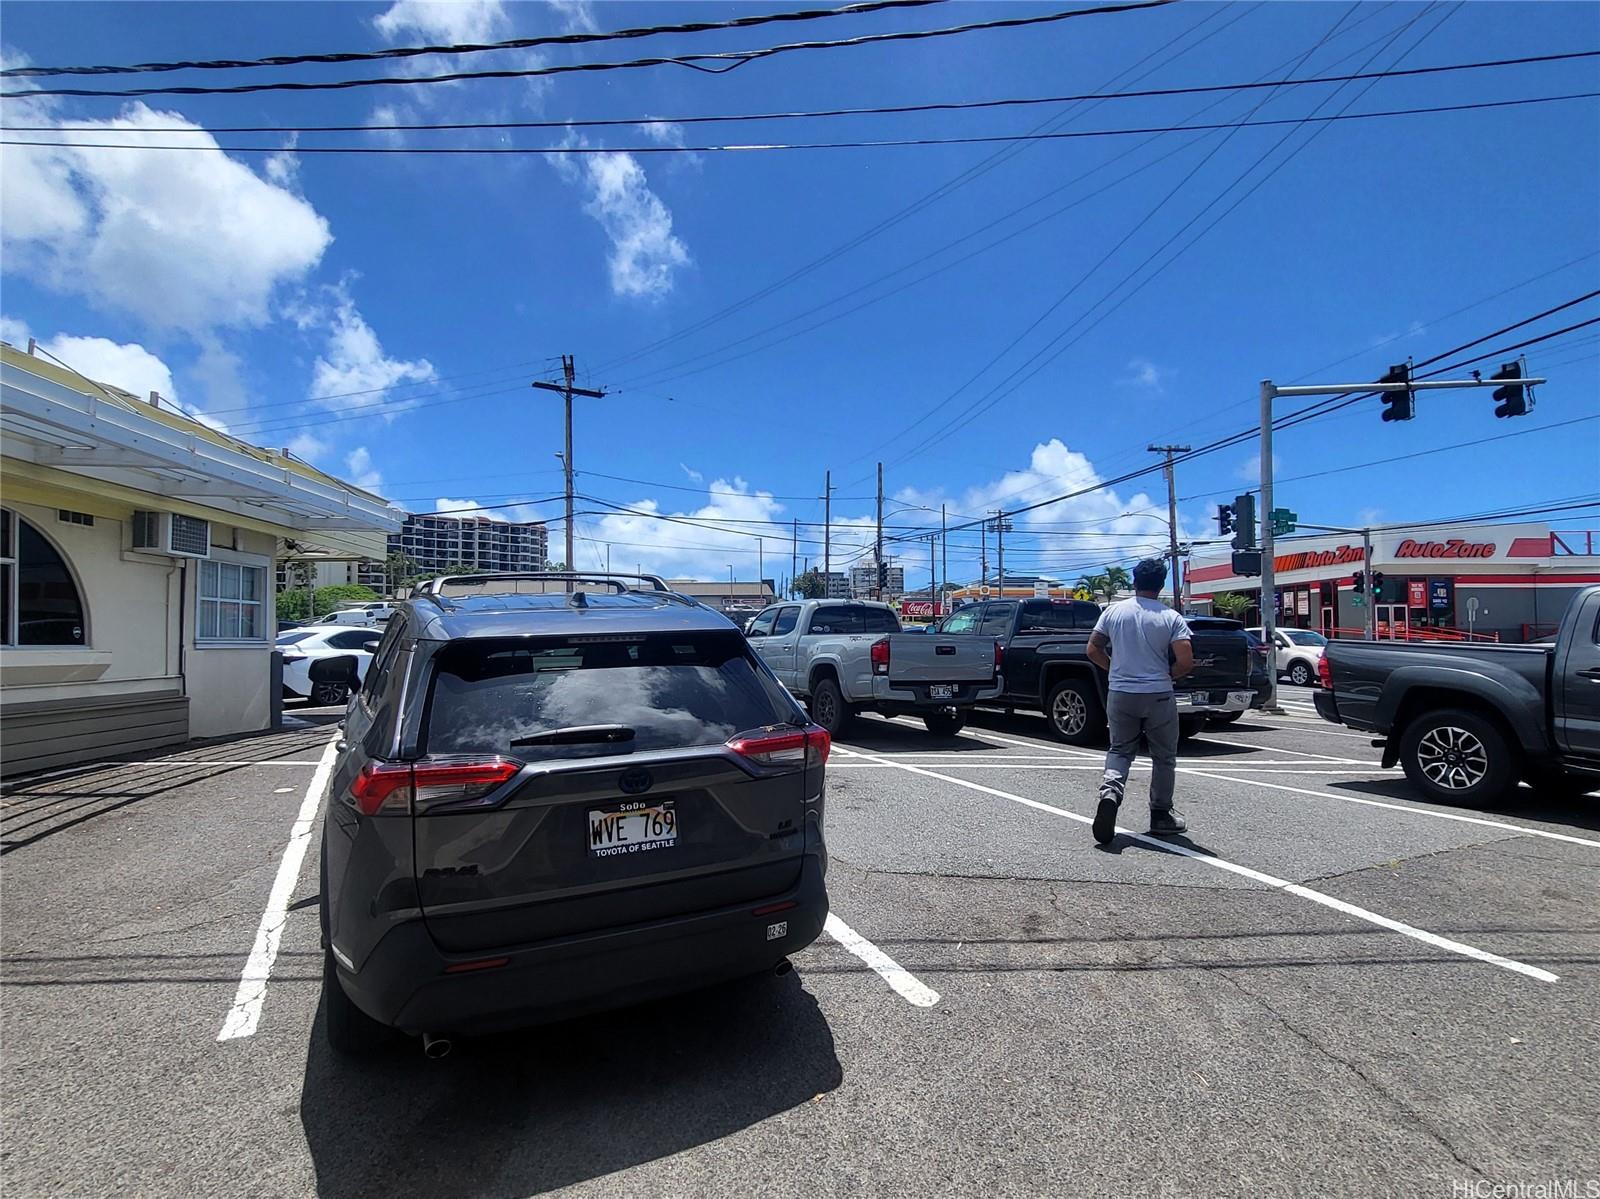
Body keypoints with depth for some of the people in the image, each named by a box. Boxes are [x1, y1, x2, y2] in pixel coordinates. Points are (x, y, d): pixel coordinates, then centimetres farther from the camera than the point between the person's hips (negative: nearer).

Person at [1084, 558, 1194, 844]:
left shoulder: (1113, 611, 0)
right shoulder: (1171, 618, -6)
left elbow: (1093, 650, 2)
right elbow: (1186, 662, -13)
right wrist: (1167, 677, 6)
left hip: (1120, 694, 2)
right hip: (1159, 696, -2)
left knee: (1120, 750, 15)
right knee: (1163, 757, 15)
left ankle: (1110, 790, -12)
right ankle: (1161, 816, 22)